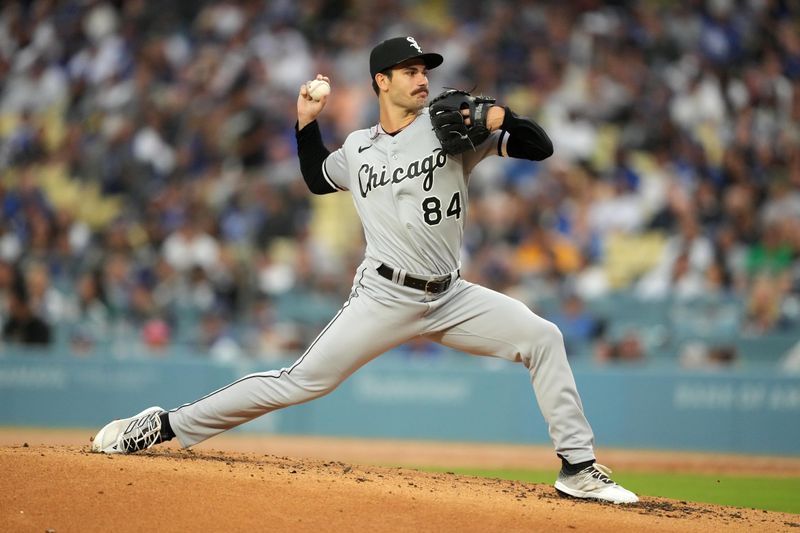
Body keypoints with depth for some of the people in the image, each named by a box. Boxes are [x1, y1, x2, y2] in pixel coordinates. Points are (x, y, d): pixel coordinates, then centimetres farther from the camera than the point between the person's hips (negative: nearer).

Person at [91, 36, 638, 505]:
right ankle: (164, 426, 0)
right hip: (385, 298, -1)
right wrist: (307, 123, 17)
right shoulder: (357, 149, 9)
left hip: (450, 297, 1)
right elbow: (318, 178, 31)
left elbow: (540, 146, -2)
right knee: (301, 382, -8)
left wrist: (499, 117, -20)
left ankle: (578, 467, -7)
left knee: (543, 338, -15)